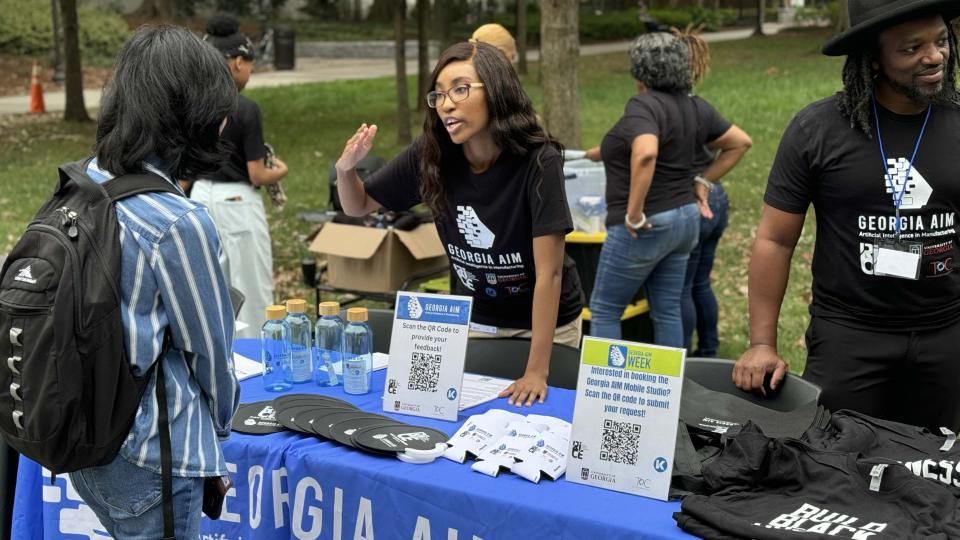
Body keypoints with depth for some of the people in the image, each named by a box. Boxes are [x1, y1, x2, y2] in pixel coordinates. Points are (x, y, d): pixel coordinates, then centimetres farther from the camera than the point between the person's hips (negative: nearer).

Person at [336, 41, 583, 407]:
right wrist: (346, 168, -24)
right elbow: (358, 207, -2)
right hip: (472, 319, 3)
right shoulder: (430, 155, -16)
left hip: (544, 321, -3)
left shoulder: (537, 161, -27)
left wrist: (537, 370, -30)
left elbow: (549, 272, -28)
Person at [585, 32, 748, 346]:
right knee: (667, 310, 15)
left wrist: (633, 214, -27)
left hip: (644, 228, -8)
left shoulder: (643, 106, -17)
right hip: (685, 220, 8)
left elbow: (645, 154, -35)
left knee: (604, 310, 4)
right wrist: (704, 182, 16)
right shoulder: (695, 108, 8)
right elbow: (738, 143, 18)